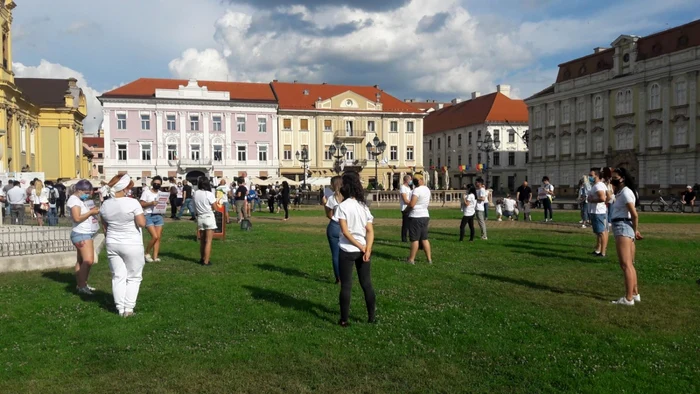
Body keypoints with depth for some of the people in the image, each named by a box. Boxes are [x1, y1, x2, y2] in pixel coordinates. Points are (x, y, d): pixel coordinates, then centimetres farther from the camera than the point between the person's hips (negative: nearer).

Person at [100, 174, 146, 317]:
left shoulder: (105, 204, 2)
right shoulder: (132, 203, -17)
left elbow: (105, 227, 11)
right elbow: (142, 223, -18)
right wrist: (140, 213, -1)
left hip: (112, 244, 5)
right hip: (132, 244, -5)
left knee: (118, 276, 10)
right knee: (134, 277, 7)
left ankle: (120, 308, 13)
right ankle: (129, 308, 5)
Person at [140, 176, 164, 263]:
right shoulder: (146, 192, 1)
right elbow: (141, 204, -4)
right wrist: (150, 203, -18)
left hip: (159, 216, 5)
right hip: (149, 216, -5)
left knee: (158, 237, -2)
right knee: (155, 236, -14)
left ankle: (155, 257, 3)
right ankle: (147, 253, 7)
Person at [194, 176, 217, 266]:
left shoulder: (196, 193, 0)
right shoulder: (209, 194, -14)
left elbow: (195, 208, 4)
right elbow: (214, 208, -9)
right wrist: (215, 200, 6)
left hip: (200, 218, 5)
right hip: (209, 217, -5)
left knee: (202, 240, 18)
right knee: (208, 241, -1)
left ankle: (202, 258, 29)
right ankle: (206, 261, -1)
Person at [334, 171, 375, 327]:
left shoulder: (342, 206, -10)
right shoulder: (364, 206, 4)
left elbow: (345, 232, -17)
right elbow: (370, 231, -4)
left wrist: (361, 247, -12)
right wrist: (367, 250, -12)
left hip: (347, 251, -4)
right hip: (363, 250, 4)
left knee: (346, 286, 4)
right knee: (367, 284, 13)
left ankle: (344, 320, 9)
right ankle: (371, 317, 19)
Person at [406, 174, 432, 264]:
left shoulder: (417, 190, -16)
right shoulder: (427, 189, 10)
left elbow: (411, 204, -21)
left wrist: (408, 204, -1)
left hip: (416, 217, -8)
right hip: (425, 216, 8)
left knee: (415, 239, -2)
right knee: (424, 239, 12)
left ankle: (411, 259, 5)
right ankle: (429, 259, 14)